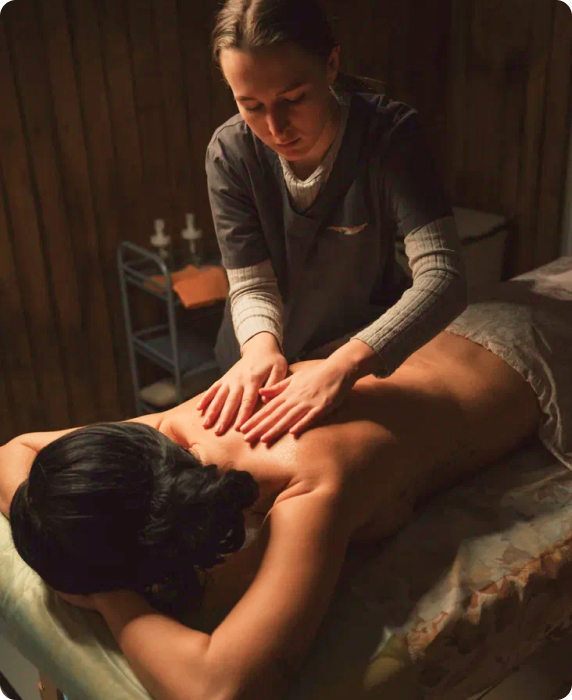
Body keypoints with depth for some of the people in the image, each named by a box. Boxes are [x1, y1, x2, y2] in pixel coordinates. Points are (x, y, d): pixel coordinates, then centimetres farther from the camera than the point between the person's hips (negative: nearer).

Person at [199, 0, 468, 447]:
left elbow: (443, 277, -37)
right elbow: (251, 286, -19)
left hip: (370, 350, -2)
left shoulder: (390, 133, -28)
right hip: (268, 358, 3)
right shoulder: (231, 151, -21)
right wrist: (260, 345, -42)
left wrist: (346, 364, -52)